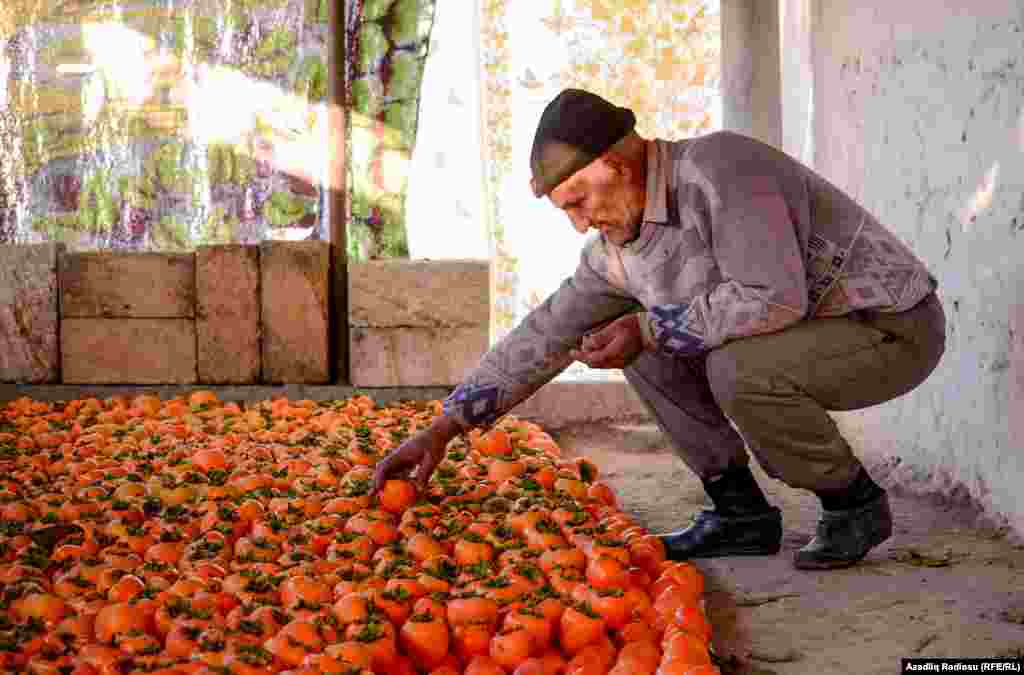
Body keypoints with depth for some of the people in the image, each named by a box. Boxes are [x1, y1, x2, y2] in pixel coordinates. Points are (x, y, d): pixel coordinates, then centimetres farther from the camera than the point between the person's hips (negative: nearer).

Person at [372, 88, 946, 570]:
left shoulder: (719, 169, -26)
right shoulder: (619, 241, 1)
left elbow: (776, 297, -34)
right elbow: (549, 333, 5)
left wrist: (650, 329, -25)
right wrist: (443, 429, 0)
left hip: (893, 331, -9)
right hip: (813, 327, 9)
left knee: (738, 369, -32)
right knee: (648, 350, 2)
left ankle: (856, 503, -9)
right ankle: (742, 513, 7)